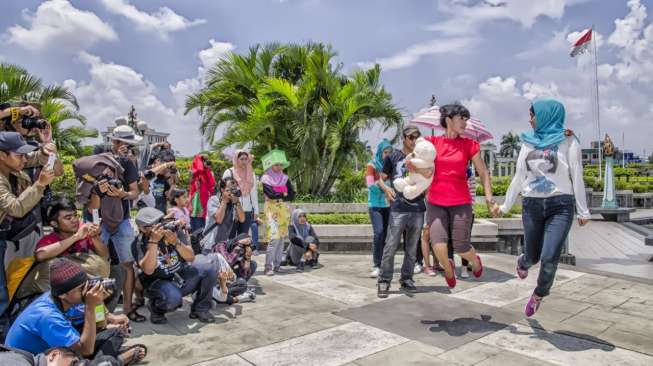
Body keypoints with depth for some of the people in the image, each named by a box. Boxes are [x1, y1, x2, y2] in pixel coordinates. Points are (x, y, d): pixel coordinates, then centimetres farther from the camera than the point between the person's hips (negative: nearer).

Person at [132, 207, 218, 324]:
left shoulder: (173, 231, -6)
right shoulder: (139, 243, -13)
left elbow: (191, 258, -9)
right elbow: (148, 270, -28)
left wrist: (176, 242, -27)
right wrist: (153, 241, -33)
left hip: (182, 276, 4)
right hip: (159, 283, -4)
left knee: (209, 270, -16)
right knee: (172, 297, -36)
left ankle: (199, 309, 4)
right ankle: (155, 308, 2)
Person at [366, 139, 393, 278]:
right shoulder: (372, 165, -1)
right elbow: (371, 186, -8)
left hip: (388, 204, 4)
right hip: (375, 204, -4)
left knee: (386, 234, 4)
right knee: (379, 233, -16)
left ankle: (383, 264, 13)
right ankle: (376, 266, -13)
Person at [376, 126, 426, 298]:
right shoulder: (393, 157, 4)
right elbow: (381, 179, 6)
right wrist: (386, 188, -16)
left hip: (418, 208, 4)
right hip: (398, 208, -3)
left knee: (412, 248, 10)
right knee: (391, 246, -6)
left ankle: (406, 279, 23)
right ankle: (384, 281, 4)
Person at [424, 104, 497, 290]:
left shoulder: (470, 145, 3)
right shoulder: (432, 142, 2)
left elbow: (483, 172, 6)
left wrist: (488, 196, -7)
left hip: (461, 202, 0)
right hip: (436, 202, 0)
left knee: (461, 248, 0)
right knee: (438, 246, -14)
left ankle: (475, 261, 39)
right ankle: (448, 268, 23)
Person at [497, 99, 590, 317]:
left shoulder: (568, 142, 0)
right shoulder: (528, 143, 10)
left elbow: (577, 178, 0)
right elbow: (519, 178, 14)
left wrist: (583, 211, 0)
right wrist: (506, 206, 15)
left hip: (560, 206, -3)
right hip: (531, 205, 3)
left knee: (549, 258, -12)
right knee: (532, 256, 10)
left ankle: (539, 295, 16)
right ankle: (522, 262, 48)